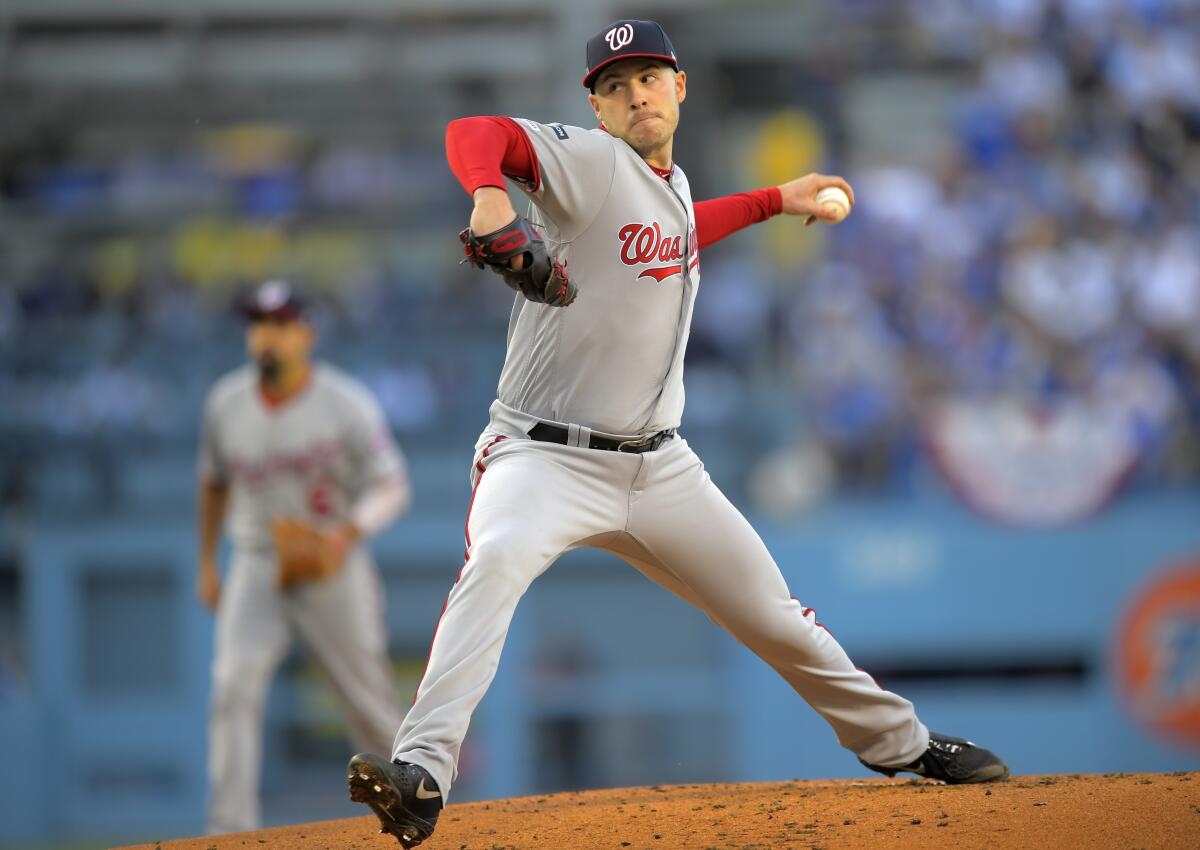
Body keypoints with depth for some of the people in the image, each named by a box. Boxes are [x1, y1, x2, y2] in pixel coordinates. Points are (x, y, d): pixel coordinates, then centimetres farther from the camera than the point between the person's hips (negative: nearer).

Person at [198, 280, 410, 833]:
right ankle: (230, 832, -22)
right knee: (234, 684, -19)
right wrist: (207, 564, 19)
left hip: (333, 570, -2)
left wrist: (347, 533, -31)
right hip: (256, 570, 2)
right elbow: (214, 482, 16)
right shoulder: (226, 403, -1)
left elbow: (391, 488, -12)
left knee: (368, 699, 7)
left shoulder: (346, 405, -13)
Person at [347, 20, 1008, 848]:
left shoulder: (673, 183, 11)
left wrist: (772, 200, 38)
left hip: (659, 468, 7)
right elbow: (475, 132, -30)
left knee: (776, 616, 13)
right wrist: (492, 198, -50)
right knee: (498, 559, -38)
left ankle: (897, 741, 37)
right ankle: (422, 773, -46)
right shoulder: (592, 161, -11)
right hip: (545, 457, -7)